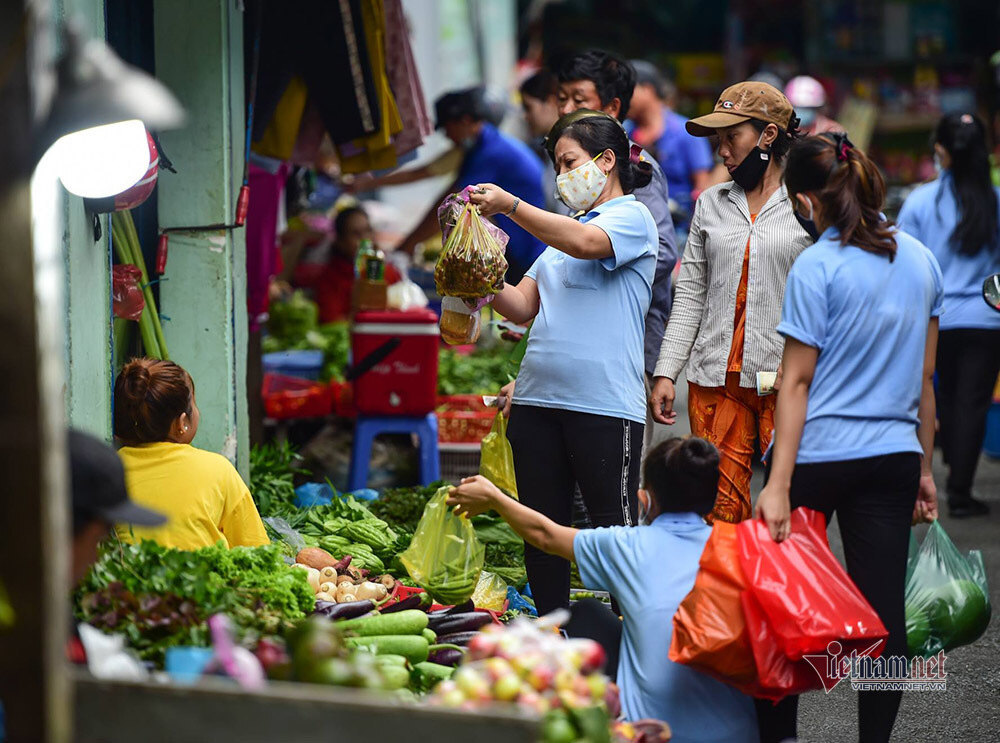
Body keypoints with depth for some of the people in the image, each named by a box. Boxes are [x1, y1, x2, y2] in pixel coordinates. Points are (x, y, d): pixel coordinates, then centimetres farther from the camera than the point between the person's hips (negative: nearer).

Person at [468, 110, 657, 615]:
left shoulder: (633, 217, 0)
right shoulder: (560, 234, 23)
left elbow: (584, 244, -21)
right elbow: (522, 307, 17)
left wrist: (509, 206, -22)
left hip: (604, 403, -7)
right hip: (538, 398, 7)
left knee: (614, 530, -5)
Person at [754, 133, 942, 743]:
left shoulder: (818, 267, -10)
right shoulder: (920, 260, 6)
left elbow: (797, 381, -13)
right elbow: (926, 376, 12)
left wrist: (779, 483, -13)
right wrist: (924, 468, 20)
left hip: (818, 455, -5)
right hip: (893, 456, 5)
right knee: (884, 609, 3)